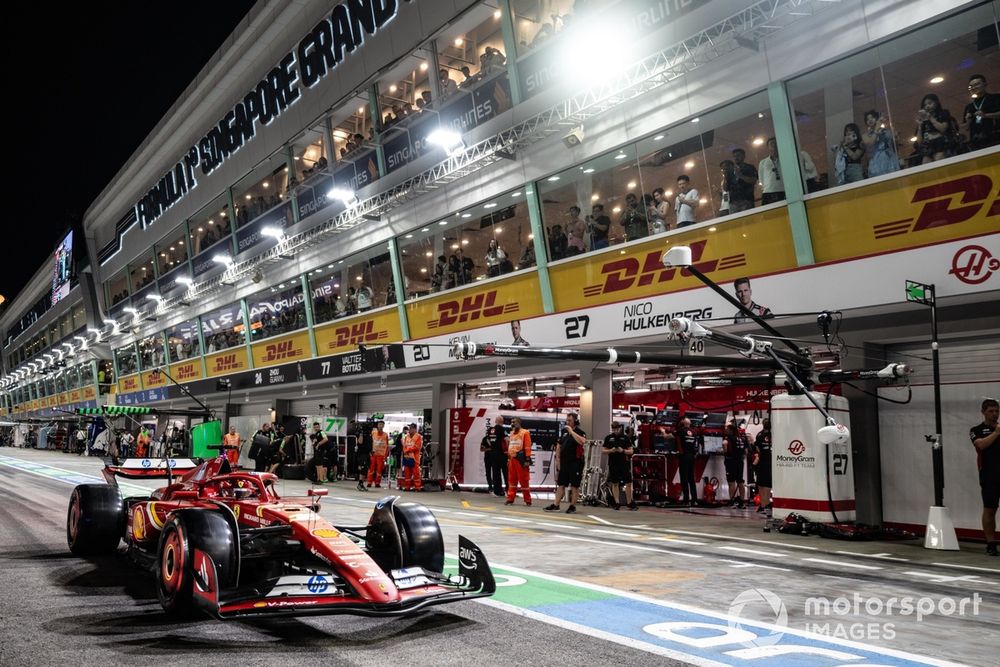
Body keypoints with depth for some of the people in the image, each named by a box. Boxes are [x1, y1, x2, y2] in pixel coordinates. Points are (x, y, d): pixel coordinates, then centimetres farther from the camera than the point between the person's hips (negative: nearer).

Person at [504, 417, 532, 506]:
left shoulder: (525, 433, -6)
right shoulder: (511, 433, 17)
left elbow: (527, 447, -11)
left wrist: (527, 460, -16)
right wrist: (508, 459, 19)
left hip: (521, 460, -7)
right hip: (512, 460, 7)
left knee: (524, 480, -4)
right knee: (512, 480, 10)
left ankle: (528, 500, 3)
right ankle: (510, 499, 15)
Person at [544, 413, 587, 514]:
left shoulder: (580, 431, -5)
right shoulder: (564, 431, 12)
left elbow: (582, 441, -28)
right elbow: (559, 446, 17)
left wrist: (571, 431, -21)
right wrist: (558, 459, 10)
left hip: (575, 463, -6)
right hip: (564, 462, 6)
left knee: (574, 486, 0)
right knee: (561, 484, 9)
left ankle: (573, 506, 7)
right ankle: (555, 505, 12)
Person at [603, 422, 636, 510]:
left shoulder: (625, 438, 6)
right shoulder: (609, 438, 7)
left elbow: (631, 451, 5)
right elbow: (604, 450, 8)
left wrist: (623, 450, -13)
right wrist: (611, 450, -11)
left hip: (624, 463, 0)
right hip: (613, 464, 0)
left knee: (628, 483, -4)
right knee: (614, 484, 4)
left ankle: (630, 503, 4)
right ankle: (617, 503, 10)